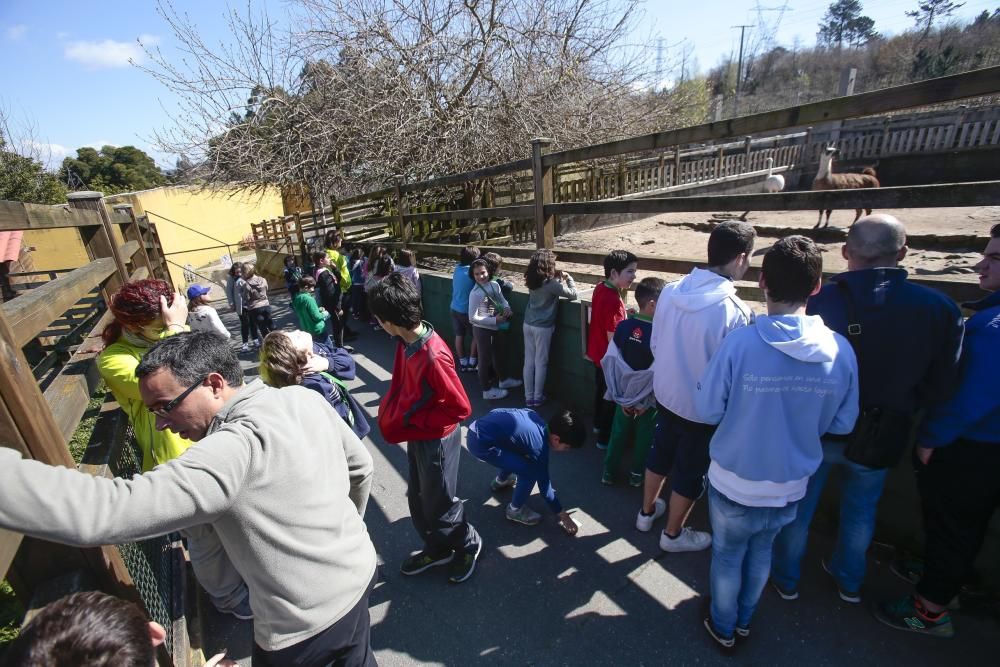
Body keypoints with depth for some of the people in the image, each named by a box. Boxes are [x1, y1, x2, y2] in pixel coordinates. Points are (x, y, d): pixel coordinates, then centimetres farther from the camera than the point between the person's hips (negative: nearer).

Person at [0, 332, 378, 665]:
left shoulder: (236, 448, -32)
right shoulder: (307, 399, -9)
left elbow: (97, 512, -39)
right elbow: (361, 468, 3)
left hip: (305, 629, -6)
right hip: (359, 574, 7)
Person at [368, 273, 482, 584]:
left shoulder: (433, 356, -32)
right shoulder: (406, 342, -6)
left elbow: (461, 407, -26)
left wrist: (415, 421, -19)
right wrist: (391, 414, -4)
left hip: (437, 440, -8)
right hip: (416, 436, 8)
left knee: (440, 504, 13)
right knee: (418, 500, 23)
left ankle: (468, 544, 40)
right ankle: (437, 549, 46)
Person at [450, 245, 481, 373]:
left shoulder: (457, 269, 1)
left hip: (455, 308, 6)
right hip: (467, 310, -6)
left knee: (459, 336, 13)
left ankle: (463, 363, 23)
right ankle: (472, 363, 16)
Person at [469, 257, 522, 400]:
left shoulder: (495, 285, -4)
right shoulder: (475, 293, -23)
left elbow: (503, 300, 11)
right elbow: (472, 318, -24)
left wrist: (507, 308, -12)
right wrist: (494, 320, -23)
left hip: (495, 328, 7)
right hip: (482, 330, -7)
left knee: (499, 353, 24)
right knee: (486, 358, 7)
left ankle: (503, 380, 47)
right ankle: (487, 390, 24)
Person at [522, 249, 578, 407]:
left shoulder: (532, 282, 2)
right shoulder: (552, 284, -17)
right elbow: (573, 294, -7)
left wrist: (557, 277, 8)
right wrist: (568, 277, 6)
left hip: (528, 324, 6)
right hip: (543, 328, -6)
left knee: (529, 361, 12)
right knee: (541, 363, 8)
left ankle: (528, 396, 22)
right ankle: (537, 397, 19)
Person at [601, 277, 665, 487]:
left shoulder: (623, 326, -10)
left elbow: (611, 361, -9)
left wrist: (620, 395, -4)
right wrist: (646, 401, -10)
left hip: (624, 394, 4)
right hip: (649, 398, -3)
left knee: (619, 431, 19)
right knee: (644, 436, 17)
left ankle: (609, 471, 30)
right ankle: (637, 474, 33)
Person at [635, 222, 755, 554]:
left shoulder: (670, 291, -10)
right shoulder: (734, 310, -26)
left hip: (665, 393, 5)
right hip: (701, 406, -5)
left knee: (661, 452, 25)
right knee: (690, 471, 17)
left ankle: (647, 511, 47)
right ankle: (673, 534, 38)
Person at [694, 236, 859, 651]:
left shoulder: (740, 343, -27)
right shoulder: (841, 351, -15)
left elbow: (707, 411, -17)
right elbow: (842, 423, -2)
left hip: (735, 483, -3)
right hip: (790, 486, 4)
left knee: (728, 555, 21)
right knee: (761, 551, 28)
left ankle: (723, 627, 45)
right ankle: (744, 620, 51)